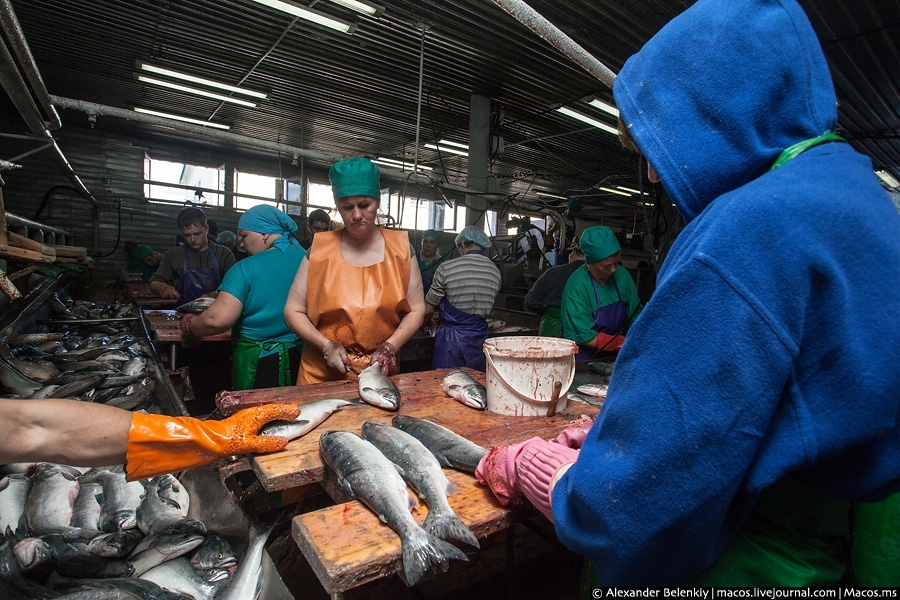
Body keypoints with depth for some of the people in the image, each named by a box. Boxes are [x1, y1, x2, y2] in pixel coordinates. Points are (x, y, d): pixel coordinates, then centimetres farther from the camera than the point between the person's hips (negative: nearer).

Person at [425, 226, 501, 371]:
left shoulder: (447, 268, -11)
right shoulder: (495, 272, 2)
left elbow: (428, 309, -2)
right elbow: (487, 310, 12)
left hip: (451, 338, -4)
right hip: (479, 338, 4)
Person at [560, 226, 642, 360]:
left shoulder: (622, 276, 0)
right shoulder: (576, 285, -17)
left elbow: (635, 316, 10)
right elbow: (584, 336, -16)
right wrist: (625, 343, -19)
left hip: (613, 357, 6)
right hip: (582, 359, -5)